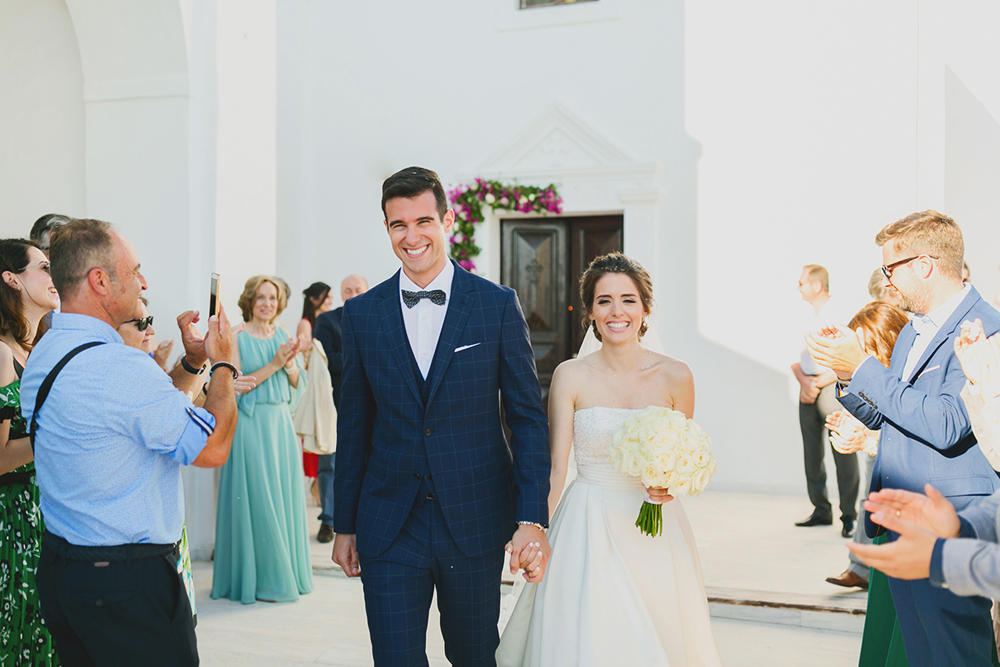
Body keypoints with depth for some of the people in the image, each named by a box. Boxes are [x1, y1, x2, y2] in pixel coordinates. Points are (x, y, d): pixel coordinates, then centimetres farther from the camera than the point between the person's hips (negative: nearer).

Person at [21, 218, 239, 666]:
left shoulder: (42, 355, 7)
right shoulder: (122, 367, -23)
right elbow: (213, 448, -15)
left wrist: (192, 363, 13)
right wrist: (222, 364, -3)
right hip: (128, 582, -10)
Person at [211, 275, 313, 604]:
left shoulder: (282, 336, 11)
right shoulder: (237, 338, -6)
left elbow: (296, 386, 12)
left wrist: (289, 363, -7)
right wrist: (273, 364, -15)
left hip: (281, 423, 6)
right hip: (251, 425, -6)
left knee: (285, 495, 8)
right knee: (257, 499, -4)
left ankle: (286, 572, 19)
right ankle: (260, 580, 5)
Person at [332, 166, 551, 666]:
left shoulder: (498, 305, -2)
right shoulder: (361, 314, 4)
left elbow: (527, 417, -2)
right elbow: (354, 426, 8)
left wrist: (533, 517, -10)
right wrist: (345, 525, 9)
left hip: (475, 524, -1)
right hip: (389, 529, 1)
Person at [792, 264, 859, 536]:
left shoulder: (841, 313, -9)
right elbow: (795, 355, 13)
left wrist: (818, 383, -12)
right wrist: (804, 381, -6)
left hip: (833, 387, -7)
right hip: (808, 389, 7)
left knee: (843, 451, -6)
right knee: (812, 451, 9)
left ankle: (849, 515, 0)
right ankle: (821, 510, 19)